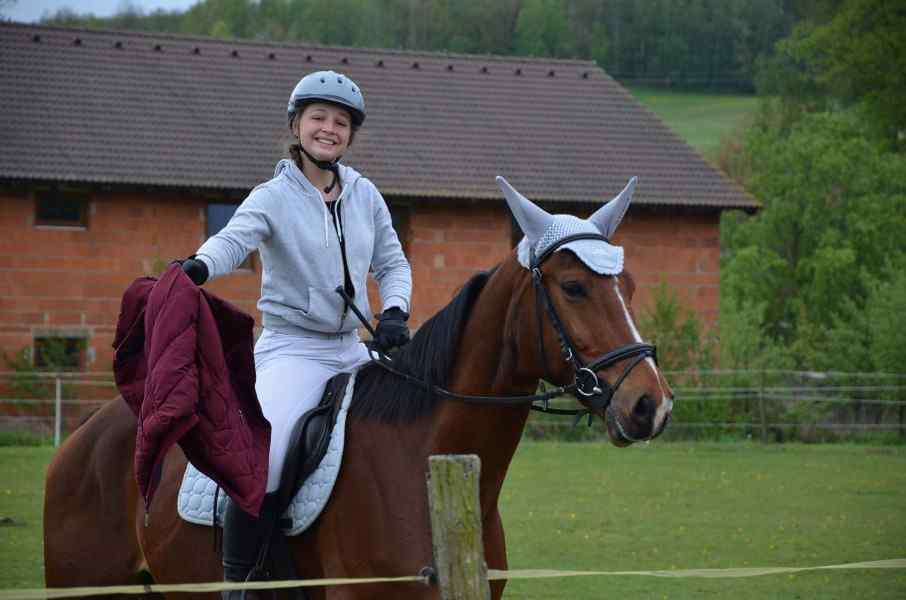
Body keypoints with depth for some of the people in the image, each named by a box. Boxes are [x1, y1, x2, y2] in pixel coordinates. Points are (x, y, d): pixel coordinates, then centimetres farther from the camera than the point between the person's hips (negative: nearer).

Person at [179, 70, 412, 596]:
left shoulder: (365, 195, 9)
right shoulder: (274, 197, -7)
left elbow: (393, 263, 13)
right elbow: (235, 238, -25)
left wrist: (395, 313, -7)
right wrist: (199, 267, -47)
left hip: (354, 349, 6)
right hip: (292, 350, -6)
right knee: (261, 462, -29)